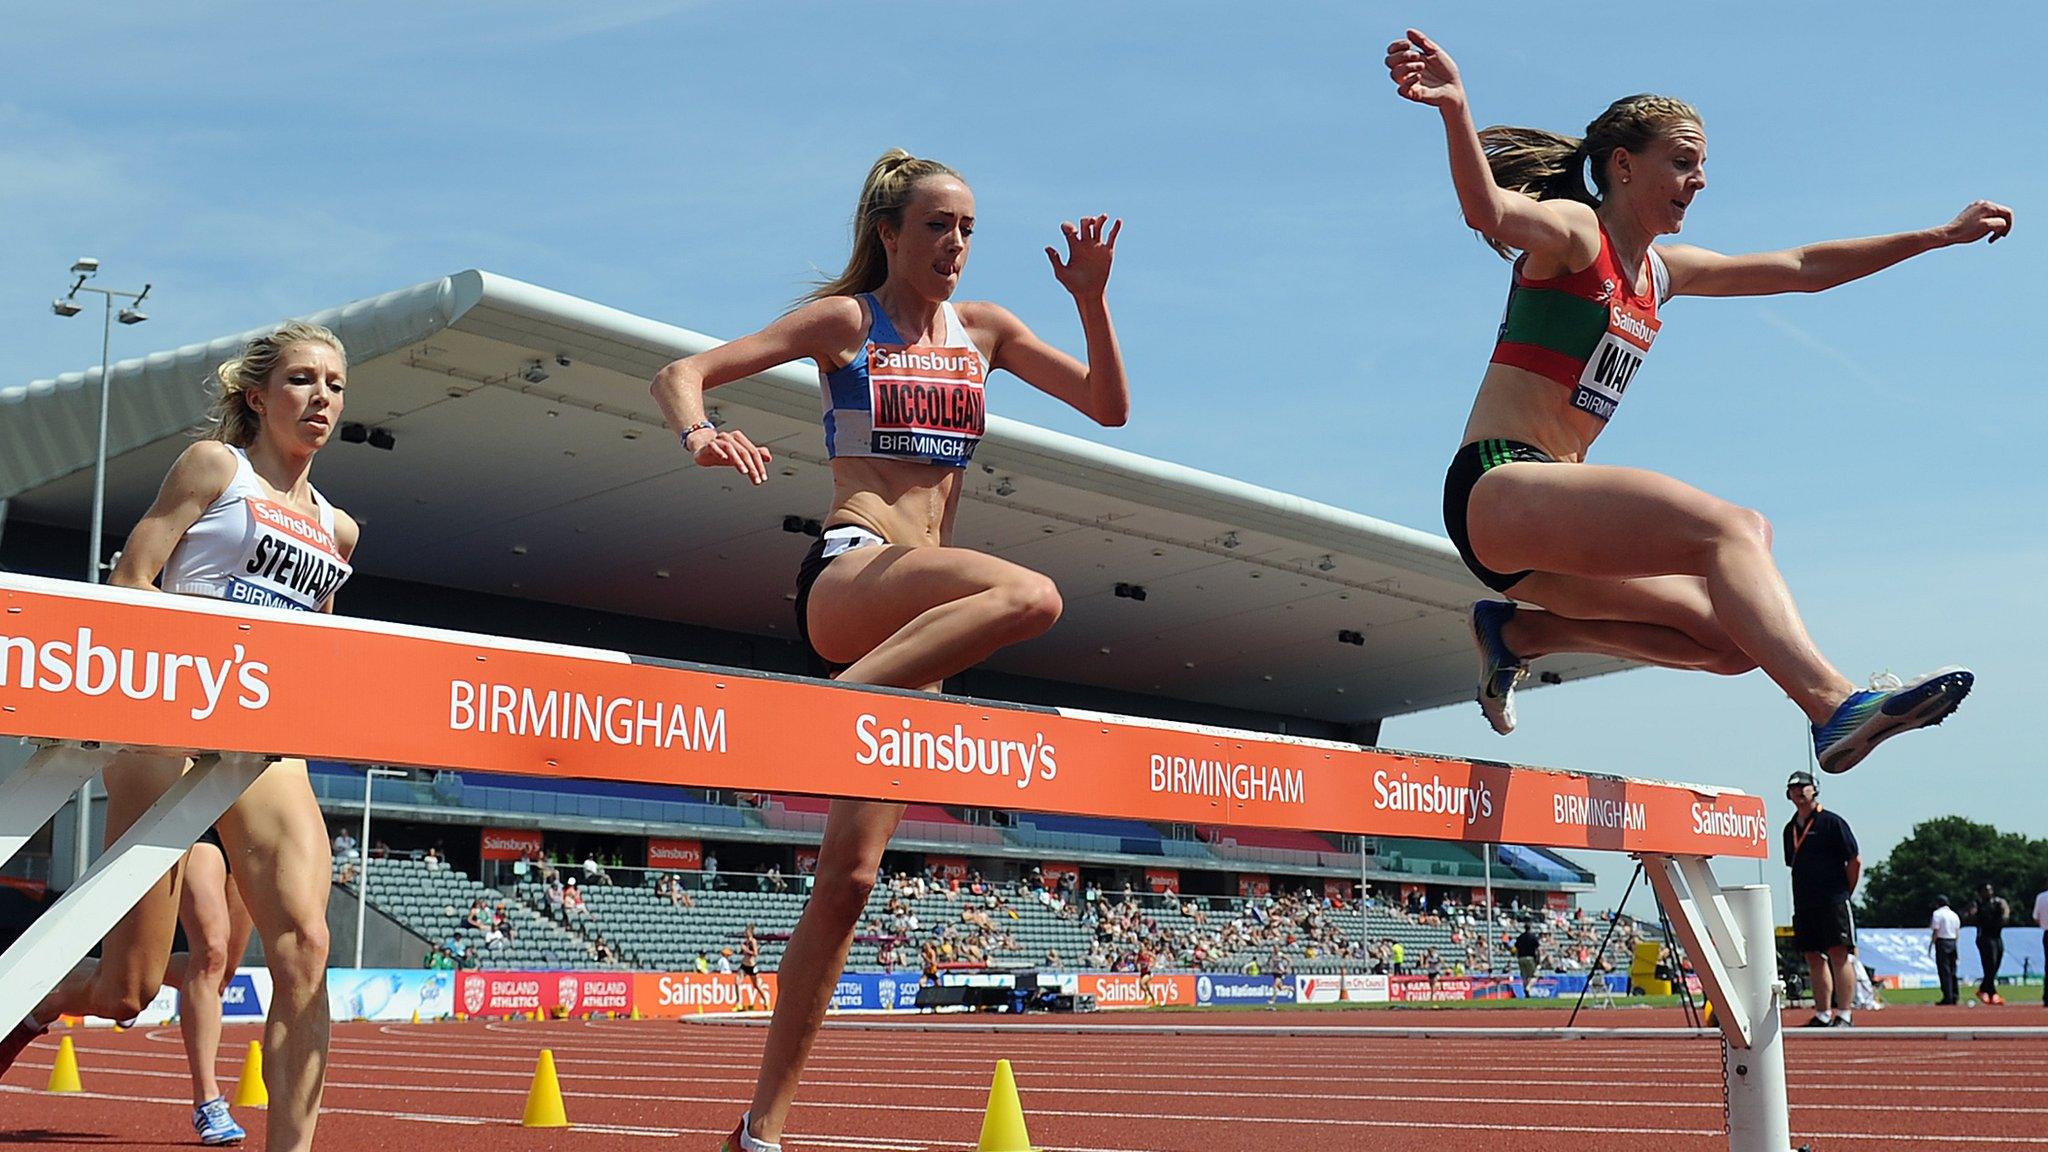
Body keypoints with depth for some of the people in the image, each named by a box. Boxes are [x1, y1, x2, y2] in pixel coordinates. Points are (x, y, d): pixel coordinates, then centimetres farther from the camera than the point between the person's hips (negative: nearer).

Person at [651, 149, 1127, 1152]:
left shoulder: (983, 331, 19)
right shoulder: (847, 319, 5)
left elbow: (1109, 407, 18)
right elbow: (682, 373, -2)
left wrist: (1091, 300, 2)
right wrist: (700, 434, -25)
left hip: (911, 617, 5)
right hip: (846, 578, -5)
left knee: (849, 875, 0)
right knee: (1028, 595, -36)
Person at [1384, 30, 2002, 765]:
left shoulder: (1662, 272, 20)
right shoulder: (1573, 232, -4)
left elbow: (1803, 269, 28)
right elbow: (1488, 210, -27)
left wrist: (1939, 236, 29)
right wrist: (1455, 110, -46)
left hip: (1547, 523, 9)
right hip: (1497, 489, -9)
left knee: (1731, 641, 2)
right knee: (1734, 529, -25)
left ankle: (1515, 634, 10)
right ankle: (1835, 706, -42)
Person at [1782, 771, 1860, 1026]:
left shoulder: (1831, 822, -4)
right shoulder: (1790, 829, 15)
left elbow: (1855, 860, -4)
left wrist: (1843, 894, -1)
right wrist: (1803, 899, 13)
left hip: (1832, 902, -7)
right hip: (1803, 905, 7)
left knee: (1838, 955, -9)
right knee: (1813, 958, 7)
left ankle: (1844, 1015, -9)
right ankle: (1822, 1015, 13)